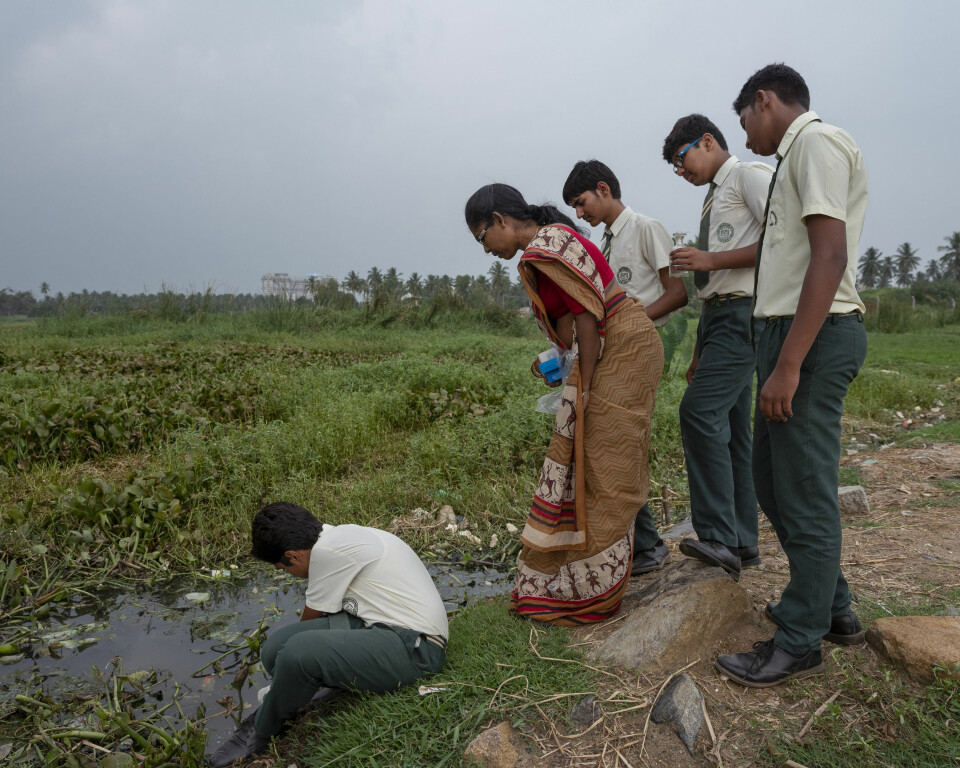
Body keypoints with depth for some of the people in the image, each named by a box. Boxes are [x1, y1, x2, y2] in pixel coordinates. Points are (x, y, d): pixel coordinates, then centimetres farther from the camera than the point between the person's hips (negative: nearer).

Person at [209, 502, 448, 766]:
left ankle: (260, 733, 3)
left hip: (413, 647, -9)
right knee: (276, 649, -8)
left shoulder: (328, 550, -17)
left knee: (299, 652, -26)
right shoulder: (341, 535, 12)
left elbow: (311, 617, 1)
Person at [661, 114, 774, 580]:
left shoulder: (750, 174, 0)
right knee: (730, 427, 7)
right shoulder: (714, 198, 25)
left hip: (744, 313, -9)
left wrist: (711, 259, -15)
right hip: (717, 315, 9)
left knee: (700, 411, -20)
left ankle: (718, 537, -16)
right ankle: (742, 544, 12)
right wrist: (700, 350, 22)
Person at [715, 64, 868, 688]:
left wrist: (788, 364, -24)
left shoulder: (816, 141, -9)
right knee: (776, 479, 16)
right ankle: (832, 608, 31)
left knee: (804, 491, -2)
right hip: (789, 332, 10)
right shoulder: (797, 155, 21)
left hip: (813, 334, -10)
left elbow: (830, 256, -20)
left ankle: (801, 642, 12)